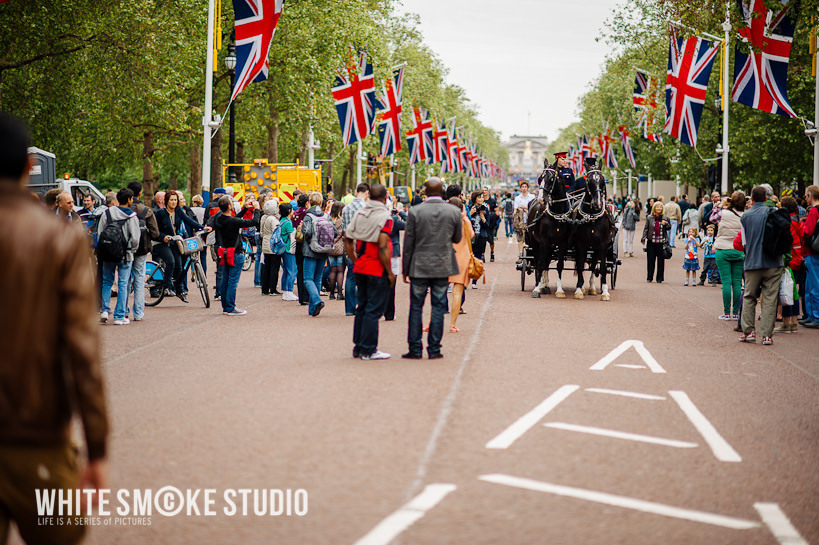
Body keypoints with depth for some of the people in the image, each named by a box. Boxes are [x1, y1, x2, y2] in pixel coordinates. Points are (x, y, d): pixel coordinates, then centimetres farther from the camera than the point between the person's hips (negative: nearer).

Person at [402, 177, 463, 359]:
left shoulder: (415, 211, -7)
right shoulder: (453, 212, -3)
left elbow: (408, 243, -4)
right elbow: (457, 238, 9)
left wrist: (405, 269, 4)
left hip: (419, 267, -1)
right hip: (443, 267, 1)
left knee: (416, 308, 6)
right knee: (438, 307, 6)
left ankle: (415, 349, 6)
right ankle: (434, 349, 6)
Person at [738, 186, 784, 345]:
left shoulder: (745, 216, 2)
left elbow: (744, 242, 9)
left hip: (752, 263, 1)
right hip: (773, 262, -1)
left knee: (749, 297, 13)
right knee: (770, 299, 2)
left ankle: (748, 330, 8)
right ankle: (767, 334, -1)